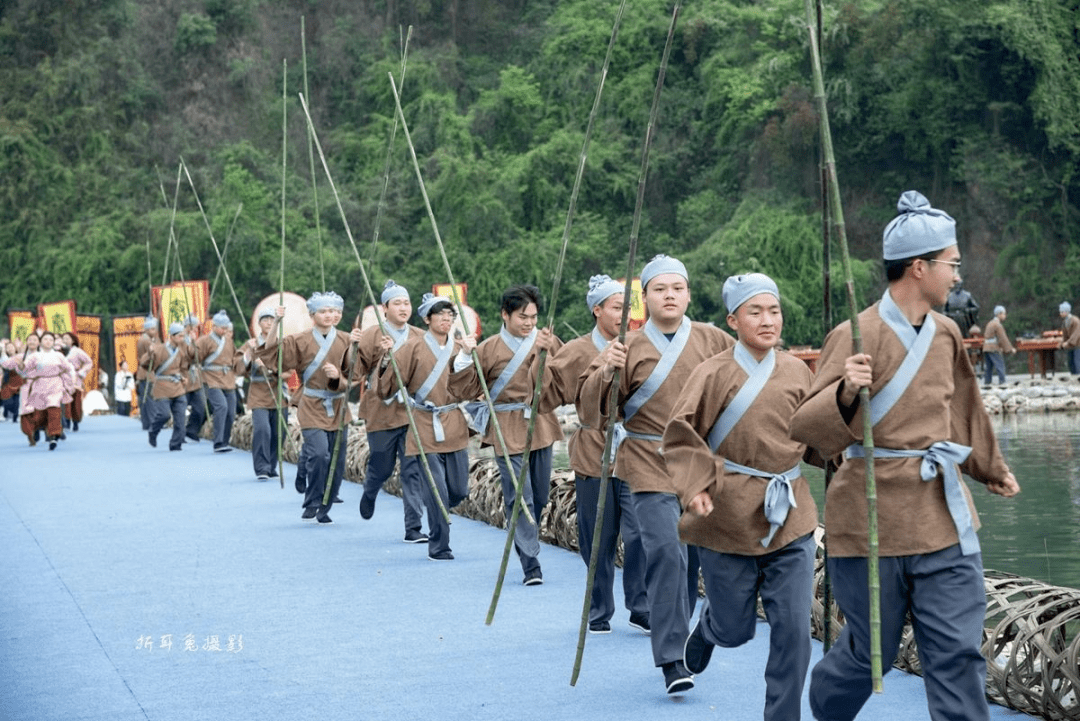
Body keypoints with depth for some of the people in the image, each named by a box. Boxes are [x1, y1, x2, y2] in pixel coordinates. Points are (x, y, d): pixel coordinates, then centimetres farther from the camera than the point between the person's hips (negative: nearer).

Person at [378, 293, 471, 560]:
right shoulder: (414, 347, -4)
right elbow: (387, 387, -8)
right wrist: (386, 360, -22)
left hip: (454, 426, 4)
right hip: (425, 427, -4)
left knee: (459, 491, 4)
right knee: (438, 492, -8)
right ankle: (439, 547, 8)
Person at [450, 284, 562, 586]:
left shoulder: (547, 342, 3)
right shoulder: (489, 348, -2)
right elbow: (465, 389, -3)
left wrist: (549, 351, -25)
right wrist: (465, 357, -16)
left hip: (541, 427, 3)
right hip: (508, 432, -3)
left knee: (540, 496, 14)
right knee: (520, 498, -9)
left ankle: (526, 544, 38)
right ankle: (531, 566, -6)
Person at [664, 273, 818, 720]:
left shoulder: (797, 372, 4)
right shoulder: (715, 373, -8)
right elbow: (679, 437, -6)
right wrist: (694, 488, -18)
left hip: (789, 518, 3)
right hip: (730, 518, -3)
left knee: (793, 628, -3)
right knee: (735, 630, 9)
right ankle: (707, 625, 45)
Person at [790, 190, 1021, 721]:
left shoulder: (946, 335, 9)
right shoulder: (858, 336, -12)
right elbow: (807, 429, -18)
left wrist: (990, 468, 40)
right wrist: (845, 393, -38)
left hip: (944, 513, 6)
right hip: (873, 515, -6)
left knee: (958, 654, 1)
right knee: (871, 652, 8)